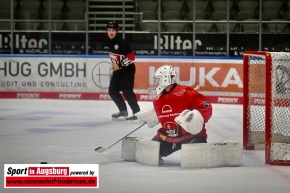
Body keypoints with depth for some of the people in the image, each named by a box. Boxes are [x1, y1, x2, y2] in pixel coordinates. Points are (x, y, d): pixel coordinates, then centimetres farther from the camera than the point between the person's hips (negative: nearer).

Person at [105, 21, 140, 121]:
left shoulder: (122, 43, -21)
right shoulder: (109, 43, 6)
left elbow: (131, 57, -24)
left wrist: (119, 66, -23)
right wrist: (114, 68, 23)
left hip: (128, 69, -9)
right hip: (118, 70, 9)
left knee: (126, 91, -20)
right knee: (112, 91, 8)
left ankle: (137, 112, -18)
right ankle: (123, 111, 22)